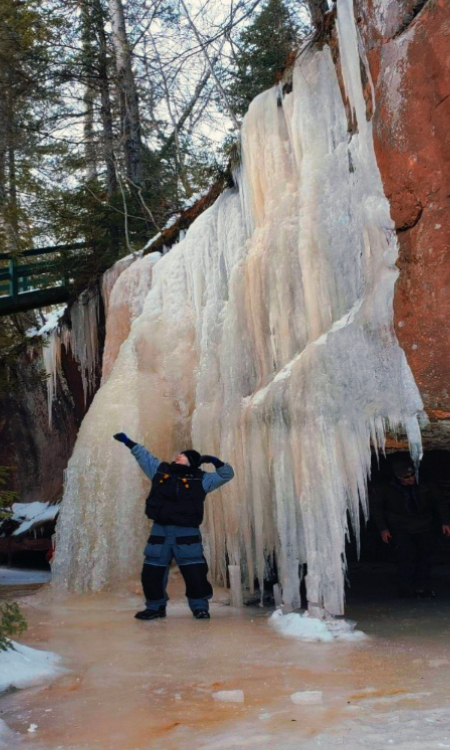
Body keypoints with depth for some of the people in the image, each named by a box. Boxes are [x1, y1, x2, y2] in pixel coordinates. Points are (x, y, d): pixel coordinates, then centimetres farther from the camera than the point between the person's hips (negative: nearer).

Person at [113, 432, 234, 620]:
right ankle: (155, 607, 20)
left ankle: (200, 607, 9)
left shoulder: (200, 478, 4)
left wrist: (216, 462, -13)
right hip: (160, 531, 3)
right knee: (152, 571, 5)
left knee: (194, 571, -6)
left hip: (186, 532, -3)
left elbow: (226, 475, 3)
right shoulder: (160, 470, 12)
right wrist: (129, 442, 25)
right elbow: (144, 455, 23)